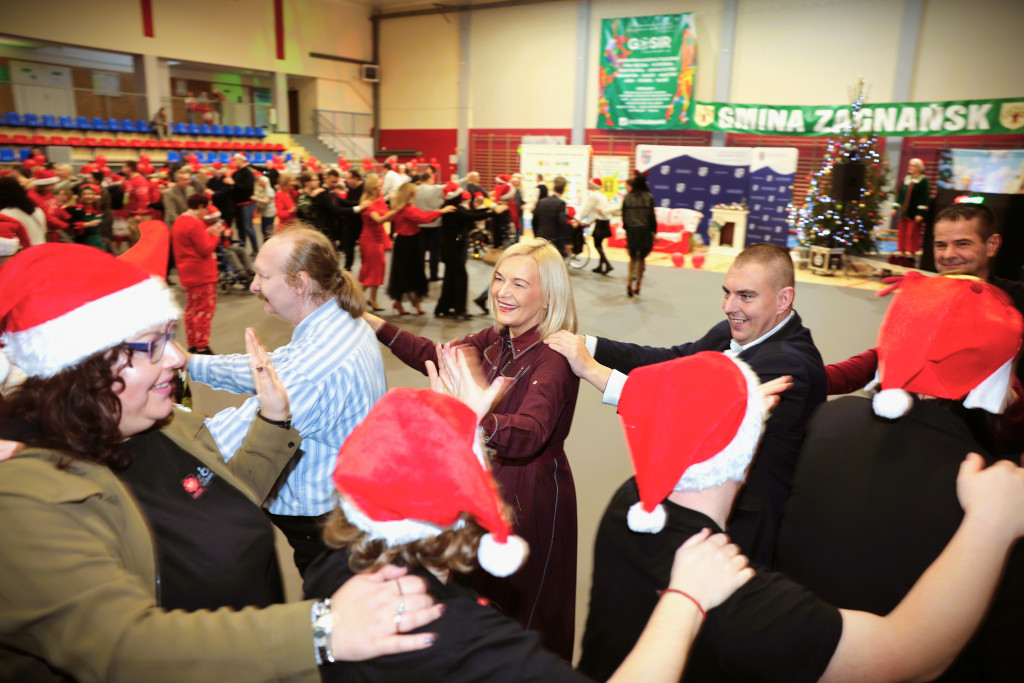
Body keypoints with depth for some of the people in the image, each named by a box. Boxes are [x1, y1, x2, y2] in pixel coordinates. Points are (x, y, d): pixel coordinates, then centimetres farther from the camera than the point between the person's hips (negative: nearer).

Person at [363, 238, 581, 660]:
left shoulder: (554, 359, -28)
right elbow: (435, 357, 6)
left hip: (531, 495, -8)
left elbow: (530, 432, -44)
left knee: (526, 613, 17)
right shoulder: (497, 339, -6)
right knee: (484, 596, 30)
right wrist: (374, 324, -1)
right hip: (489, 482, 8)